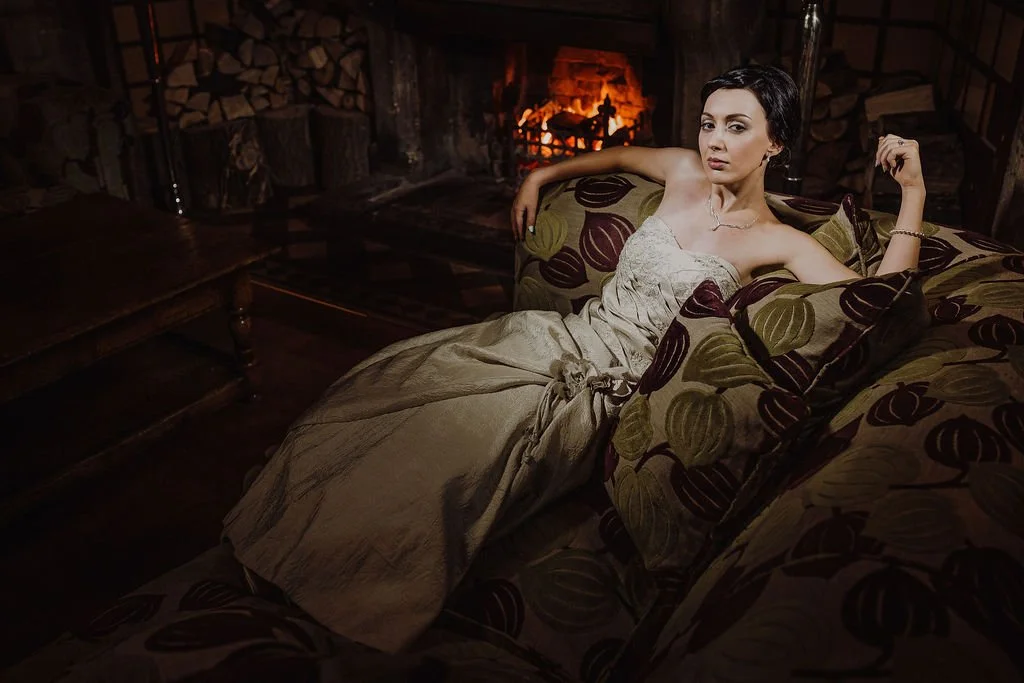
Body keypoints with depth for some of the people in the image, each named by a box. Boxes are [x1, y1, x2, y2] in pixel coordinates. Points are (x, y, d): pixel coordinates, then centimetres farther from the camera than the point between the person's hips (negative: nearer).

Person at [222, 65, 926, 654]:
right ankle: (276, 538, 4)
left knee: (453, 447, -27)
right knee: (390, 384, -9)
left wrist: (914, 192, -19)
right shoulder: (686, 171, 9)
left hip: (603, 384, -6)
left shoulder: (778, 242, -5)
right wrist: (541, 176, 29)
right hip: (560, 337, 6)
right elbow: (618, 155, 29)